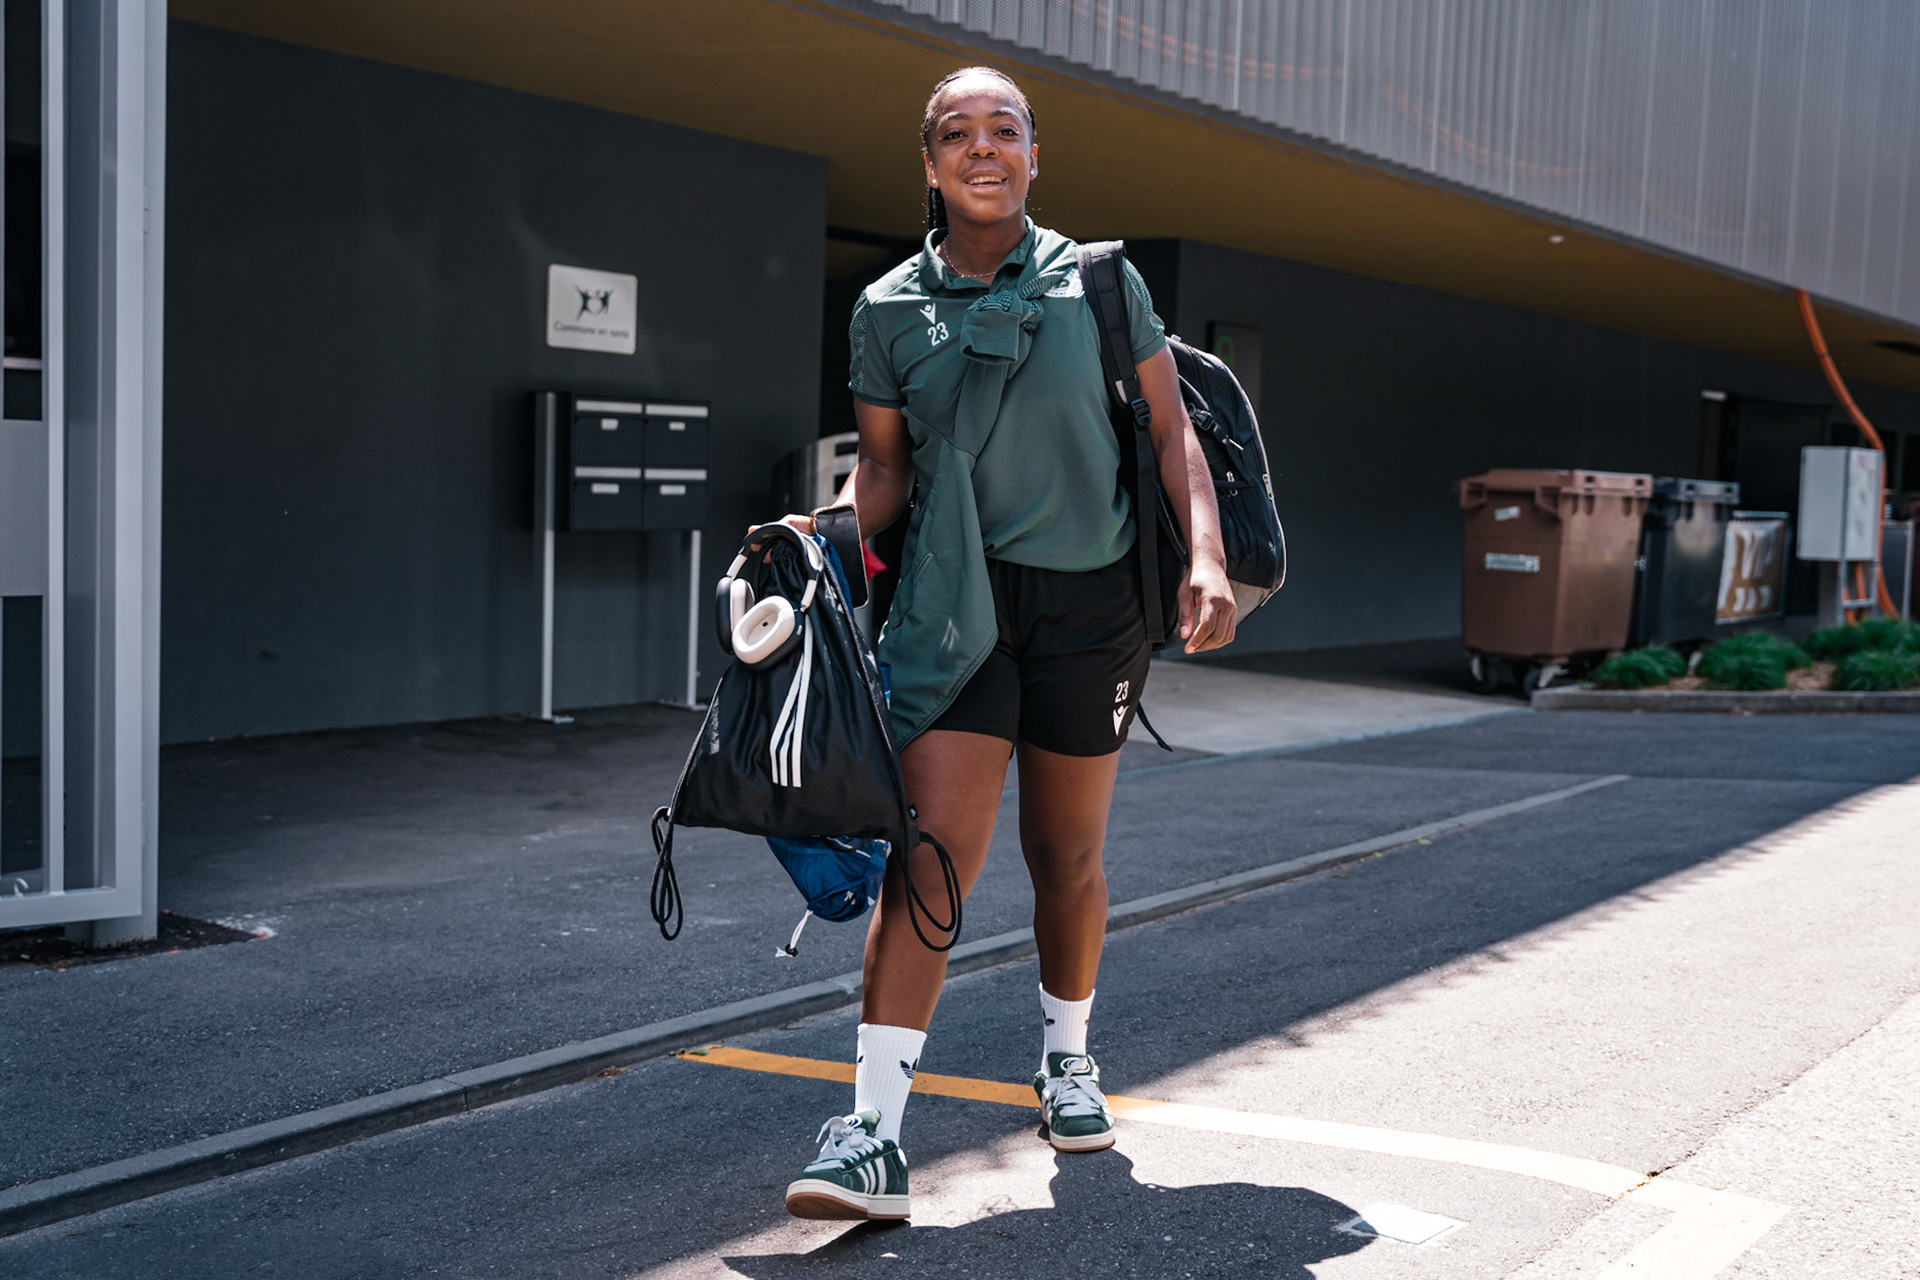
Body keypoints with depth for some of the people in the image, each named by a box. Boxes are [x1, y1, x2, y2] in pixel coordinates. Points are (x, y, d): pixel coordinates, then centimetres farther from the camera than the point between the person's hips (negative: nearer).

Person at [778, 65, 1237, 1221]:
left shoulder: (1100, 282, 2)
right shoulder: (891, 311, 4)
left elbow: (1172, 432, 3)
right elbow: (883, 467, 11)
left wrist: (1209, 560, -10)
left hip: (1090, 599, 1)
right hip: (956, 599, 0)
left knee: (1067, 856, 11)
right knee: (934, 849, -14)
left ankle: (1068, 1060, 37)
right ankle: (875, 1135, -15)